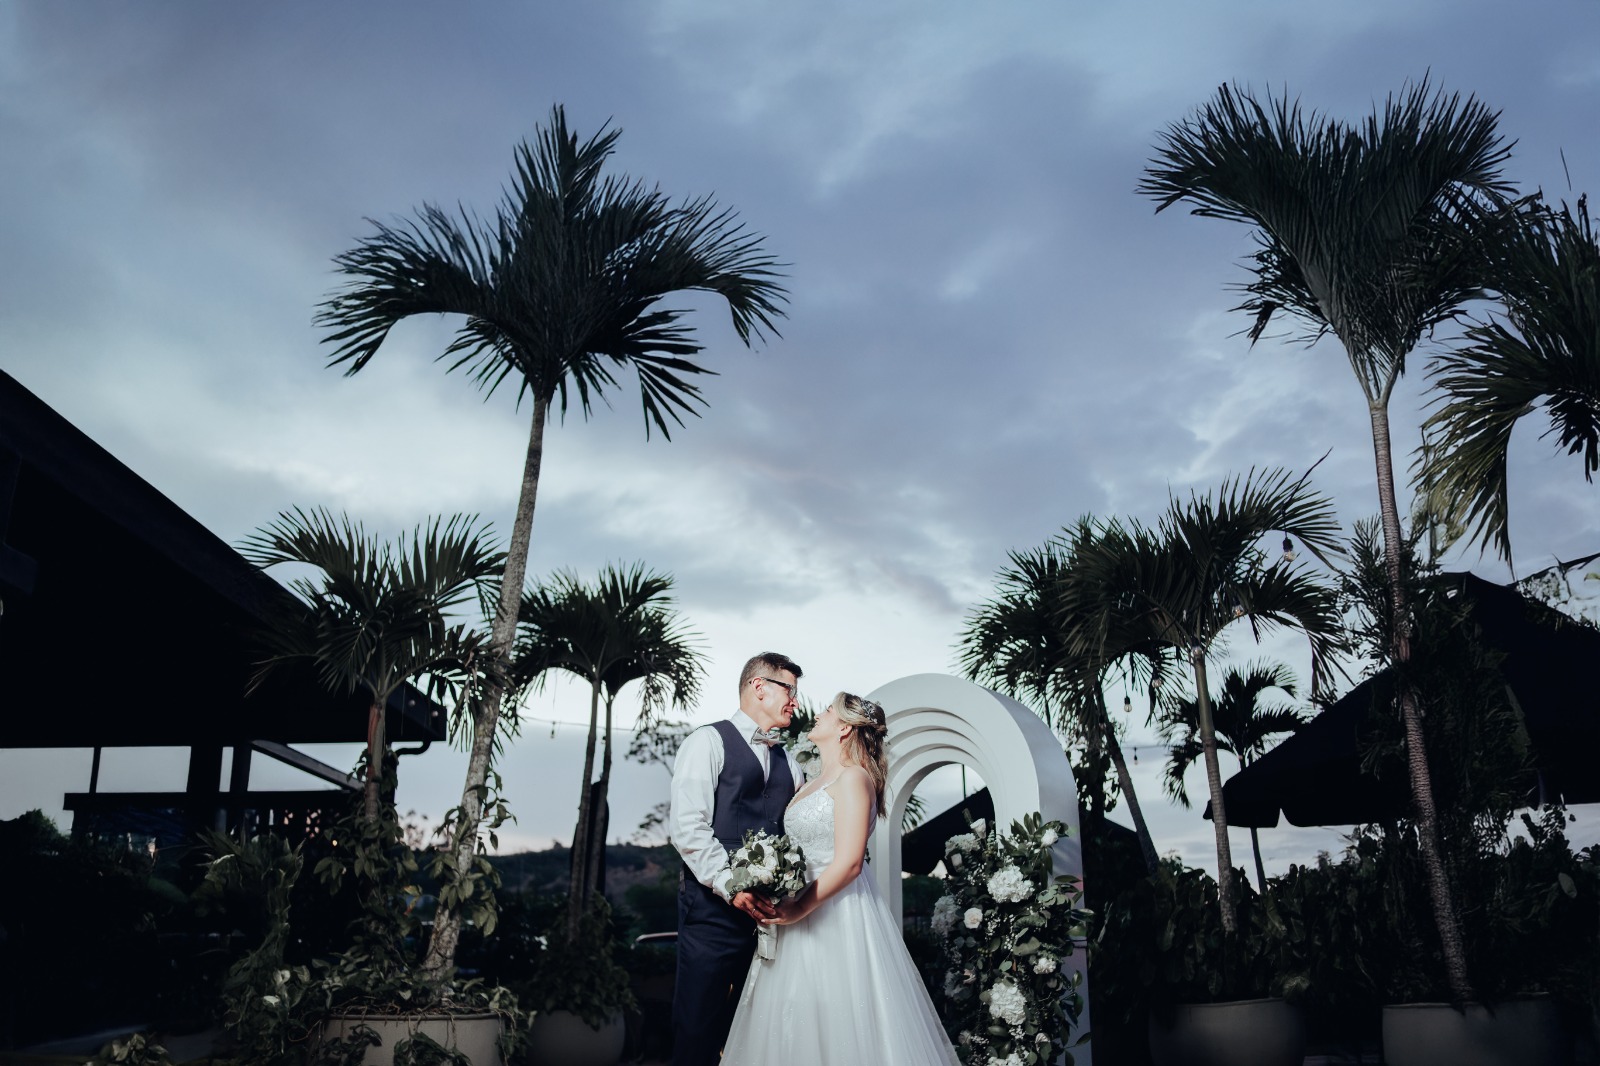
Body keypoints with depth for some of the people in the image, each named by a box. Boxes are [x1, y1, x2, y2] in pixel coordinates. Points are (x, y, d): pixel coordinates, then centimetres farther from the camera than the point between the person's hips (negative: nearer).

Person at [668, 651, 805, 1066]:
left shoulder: (787, 762, 20)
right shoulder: (709, 742, 0)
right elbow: (688, 827, -11)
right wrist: (732, 886, -19)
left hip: (771, 911, 6)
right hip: (714, 908, -6)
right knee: (699, 1032, -4)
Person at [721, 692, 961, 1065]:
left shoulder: (853, 778, -11)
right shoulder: (813, 783, 16)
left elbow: (848, 863, -19)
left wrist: (799, 909, -19)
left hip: (837, 912, -8)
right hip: (801, 911, 8)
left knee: (836, 1017, -4)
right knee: (796, 1026, 10)